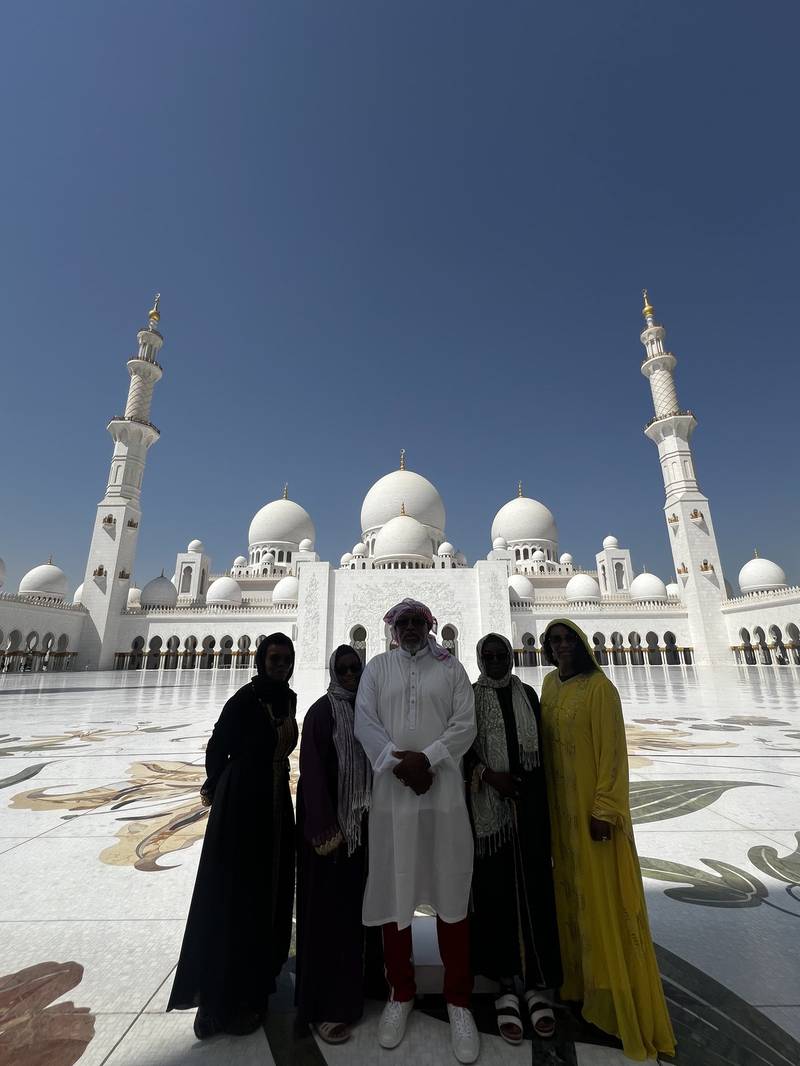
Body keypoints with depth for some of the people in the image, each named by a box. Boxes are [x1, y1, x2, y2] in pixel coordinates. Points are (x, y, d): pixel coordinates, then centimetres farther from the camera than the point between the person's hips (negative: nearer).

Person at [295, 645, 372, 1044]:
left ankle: (351, 990, 36)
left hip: (364, 821, 6)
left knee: (356, 905, 17)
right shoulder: (321, 712, -12)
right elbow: (311, 771, -14)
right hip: (329, 821, -6)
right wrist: (325, 827, -16)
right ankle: (325, 1005, 21)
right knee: (328, 909, 5)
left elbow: (375, 762, 9)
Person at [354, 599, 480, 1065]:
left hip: (444, 790, -1)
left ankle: (458, 1000, 26)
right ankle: (401, 992, 32)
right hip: (392, 790, 1)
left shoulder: (451, 667, 5)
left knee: (451, 891, 6)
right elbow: (365, 722, -1)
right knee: (394, 890, 10)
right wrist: (399, 762, -13)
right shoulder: (377, 668, 7)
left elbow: (465, 724, -2)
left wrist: (426, 757, -14)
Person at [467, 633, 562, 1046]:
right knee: (495, 887, 3)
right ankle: (506, 985, 14)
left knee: (534, 885, 4)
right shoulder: (469, 696, 0)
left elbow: (542, 747, 10)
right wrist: (490, 775, -16)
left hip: (528, 800, 2)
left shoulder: (528, 694, 7)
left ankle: (537, 983, 17)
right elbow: (462, 745, -4)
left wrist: (544, 801, 7)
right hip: (488, 804, -2)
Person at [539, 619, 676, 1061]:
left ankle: (617, 996, 23)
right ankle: (581, 975, 37)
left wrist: (604, 810, -17)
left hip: (592, 801, -6)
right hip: (561, 803, 6)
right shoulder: (550, 684, 4)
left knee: (602, 893, 4)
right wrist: (546, 800, 10)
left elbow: (613, 749, -16)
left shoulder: (600, 688, -15)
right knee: (570, 886, 18)